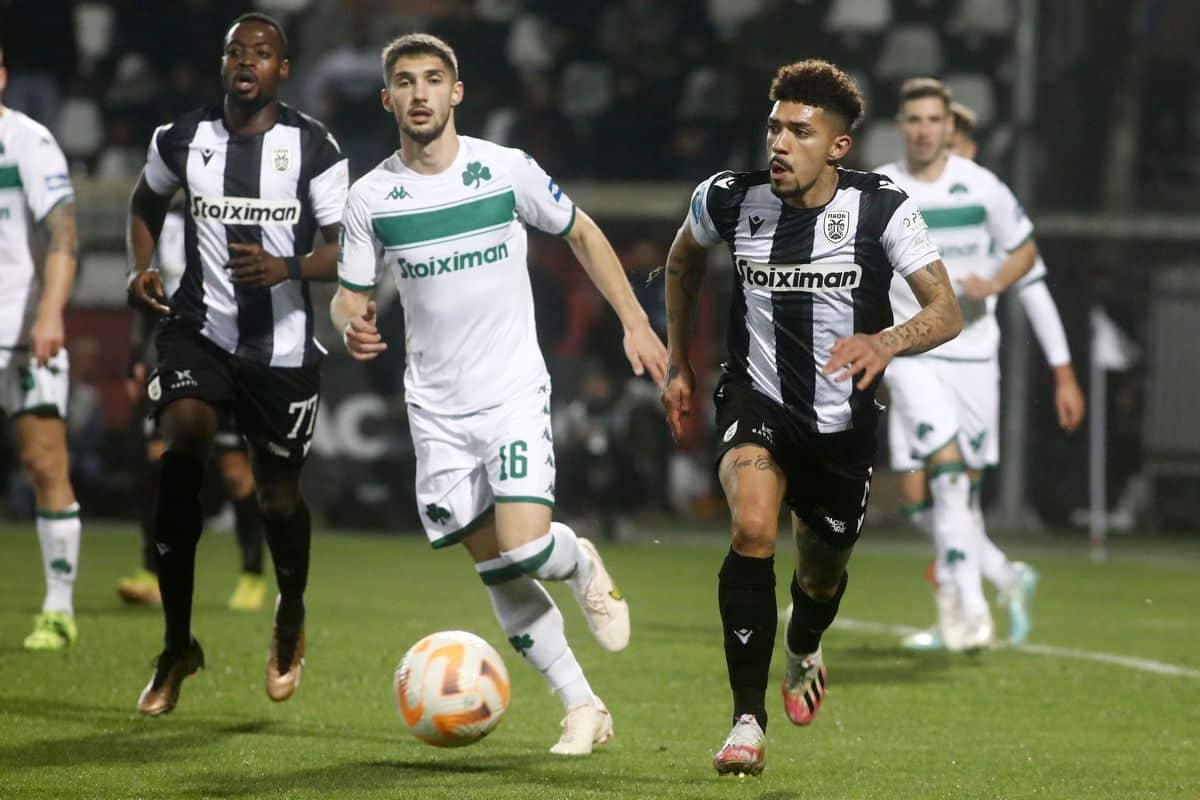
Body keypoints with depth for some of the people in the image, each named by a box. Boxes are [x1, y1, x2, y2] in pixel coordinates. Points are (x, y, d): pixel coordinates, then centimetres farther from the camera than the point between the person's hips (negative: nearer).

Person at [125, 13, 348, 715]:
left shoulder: (313, 147, -6)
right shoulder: (183, 140, 2)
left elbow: (346, 251, -7)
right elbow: (147, 201, 23)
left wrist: (288, 268, -26)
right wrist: (142, 267, 5)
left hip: (284, 348, -1)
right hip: (199, 332, 1)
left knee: (279, 496, 6)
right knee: (182, 449, -23)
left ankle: (291, 620, 41)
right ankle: (177, 645, -14)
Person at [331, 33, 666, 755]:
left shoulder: (508, 171, -5)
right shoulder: (372, 197, -2)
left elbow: (581, 234, 9)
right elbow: (349, 295, 6)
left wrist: (635, 323, 6)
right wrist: (352, 327, -18)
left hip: (514, 391, -2)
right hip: (437, 407, 2)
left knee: (526, 548, -19)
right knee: (497, 571, 1)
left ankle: (582, 564, 17)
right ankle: (582, 707, 13)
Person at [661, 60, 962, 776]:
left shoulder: (883, 209, -15)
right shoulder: (729, 199, -10)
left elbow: (948, 312, -17)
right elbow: (683, 260, 13)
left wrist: (887, 343, -38)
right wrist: (679, 364, 13)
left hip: (844, 419, 1)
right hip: (756, 400, -1)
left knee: (822, 574, 17)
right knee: (753, 527, -29)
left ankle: (804, 648, 58)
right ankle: (749, 724, -24)